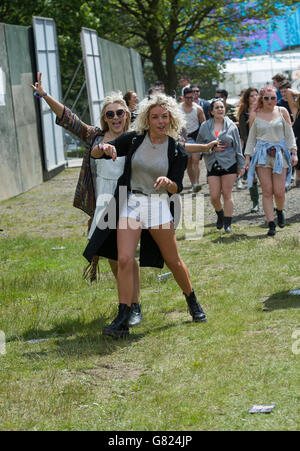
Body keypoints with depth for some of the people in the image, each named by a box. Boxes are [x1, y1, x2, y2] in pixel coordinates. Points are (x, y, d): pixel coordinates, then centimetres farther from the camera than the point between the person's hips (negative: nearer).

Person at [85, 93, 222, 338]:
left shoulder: (176, 149, -2)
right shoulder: (134, 140, -2)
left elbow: (177, 188, 1)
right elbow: (95, 153, 1)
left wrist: (167, 182, -22)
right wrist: (104, 148, -22)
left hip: (158, 205, 0)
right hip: (130, 203, 0)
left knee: (174, 261, 7)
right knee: (124, 260, -14)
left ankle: (193, 303, 32)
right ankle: (122, 320, -11)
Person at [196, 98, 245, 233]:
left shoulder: (231, 126, 3)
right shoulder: (205, 127, 4)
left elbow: (237, 146, 6)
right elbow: (199, 144, 19)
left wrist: (241, 165, 5)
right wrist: (206, 151, 2)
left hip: (229, 164, -1)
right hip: (212, 165, 1)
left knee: (227, 194, -2)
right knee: (214, 196, -2)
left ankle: (228, 223, 5)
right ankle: (220, 215, 28)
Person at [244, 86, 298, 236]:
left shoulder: (282, 112, 6)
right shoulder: (255, 115, 7)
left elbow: (289, 134, 8)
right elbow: (251, 138, 13)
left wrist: (293, 152, 1)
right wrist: (247, 156, 8)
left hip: (280, 153, 0)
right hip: (262, 155, 0)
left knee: (279, 191, -5)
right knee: (267, 192, -5)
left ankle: (280, 212, 27)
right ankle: (271, 224, -3)